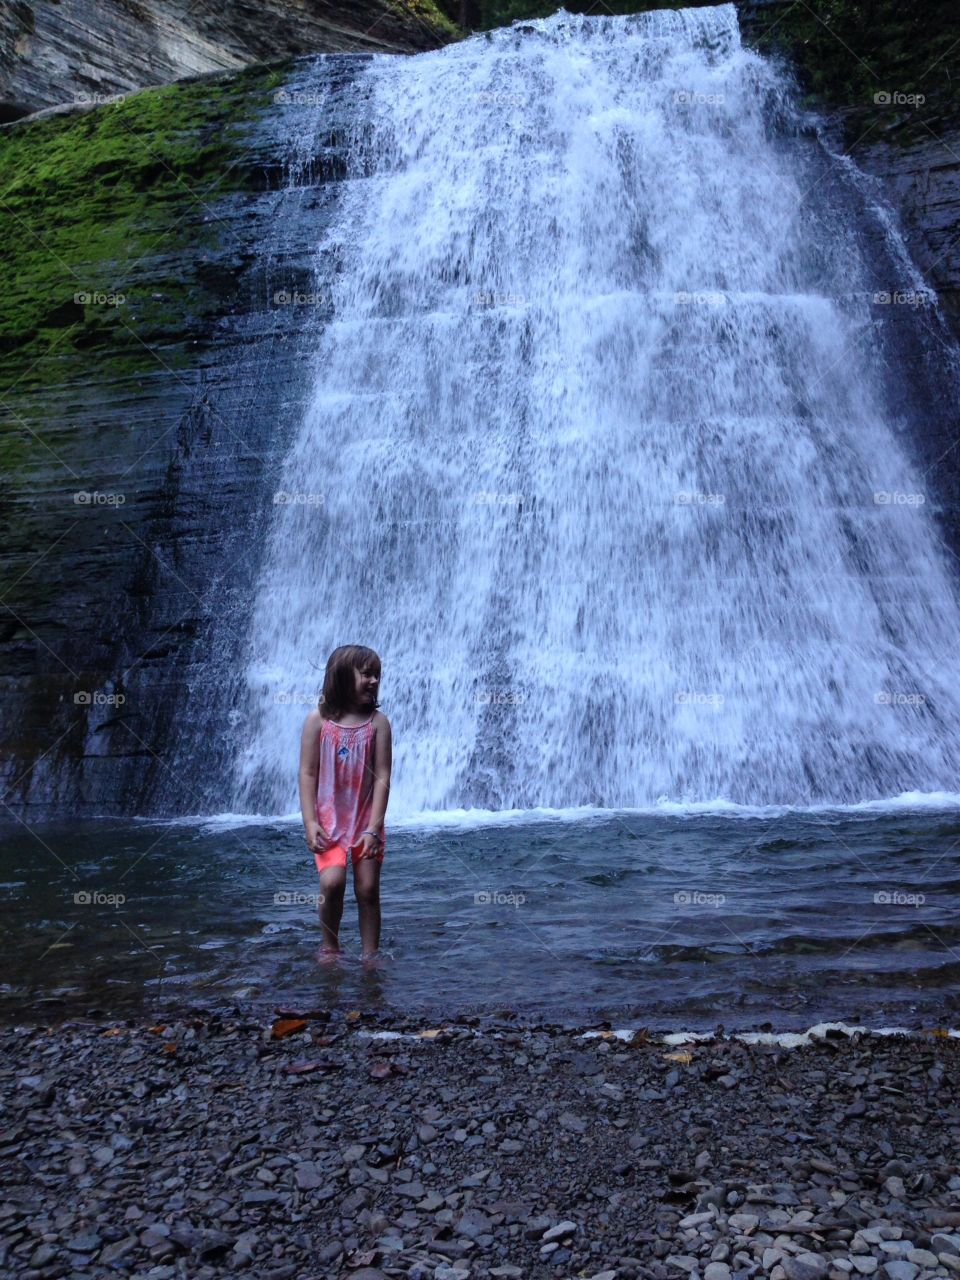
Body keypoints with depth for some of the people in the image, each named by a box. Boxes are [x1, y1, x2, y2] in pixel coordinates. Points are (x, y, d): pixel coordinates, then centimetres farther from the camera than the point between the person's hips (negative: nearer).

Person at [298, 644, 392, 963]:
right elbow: (307, 773, -4)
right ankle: (330, 946, 10)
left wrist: (374, 827, -13)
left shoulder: (378, 722, -4)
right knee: (332, 881, -14)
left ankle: (369, 955, 17)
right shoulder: (318, 719, -4)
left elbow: (382, 777, -7)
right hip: (329, 820, -1)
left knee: (368, 889, 2)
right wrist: (310, 823, -11)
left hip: (366, 820, 1)